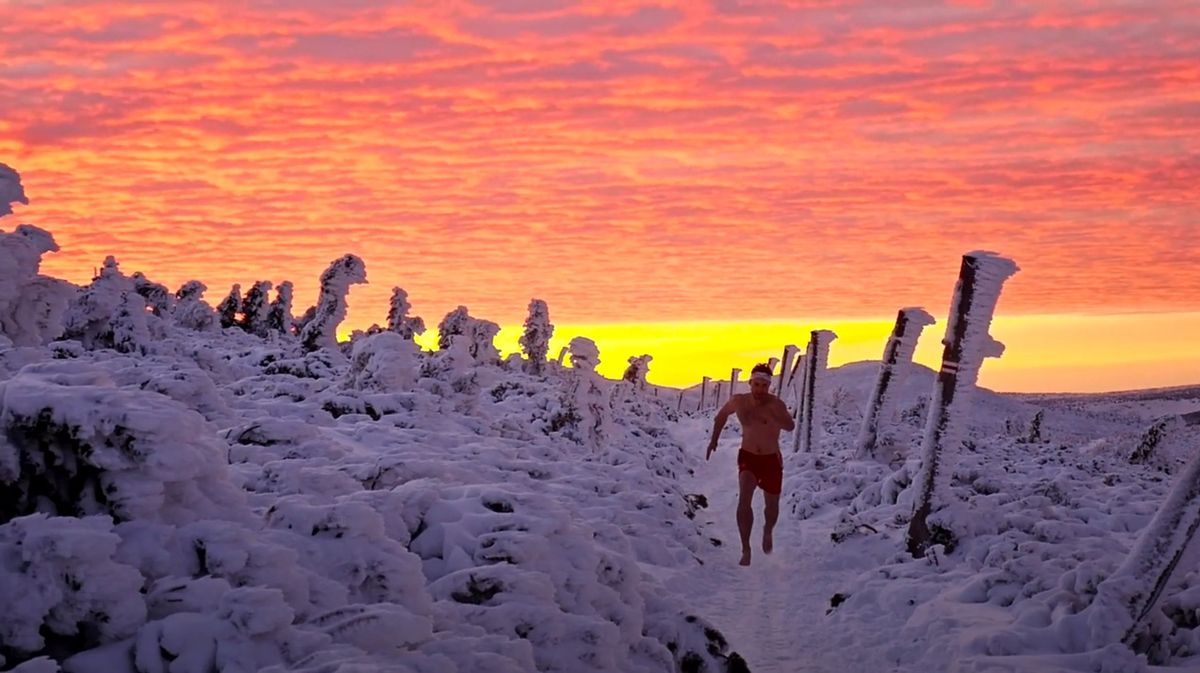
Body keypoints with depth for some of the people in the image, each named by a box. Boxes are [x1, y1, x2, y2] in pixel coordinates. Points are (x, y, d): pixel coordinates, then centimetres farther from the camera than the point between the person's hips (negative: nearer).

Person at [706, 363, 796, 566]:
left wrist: (768, 416, -49)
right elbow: (722, 415, 12)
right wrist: (714, 439, 8)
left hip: (771, 459, 0)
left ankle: (768, 531, 48)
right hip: (748, 457, 0)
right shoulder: (739, 401, -9)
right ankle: (746, 549, -17)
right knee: (744, 499, -22)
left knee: (771, 506, 14)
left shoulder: (776, 404, -19)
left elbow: (790, 426, -35)